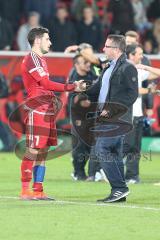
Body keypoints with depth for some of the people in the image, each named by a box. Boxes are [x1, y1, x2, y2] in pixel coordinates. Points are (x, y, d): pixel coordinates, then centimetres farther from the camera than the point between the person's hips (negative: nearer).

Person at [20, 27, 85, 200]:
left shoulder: (40, 59, 21)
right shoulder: (32, 59, -10)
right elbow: (46, 84, -16)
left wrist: (54, 100, 10)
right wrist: (72, 87, -13)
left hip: (46, 111, 10)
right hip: (36, 111, -10)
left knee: (43, 151, 9)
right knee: (33, 151, -9)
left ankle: (38, 191, 12)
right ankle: (25, 191, -8)